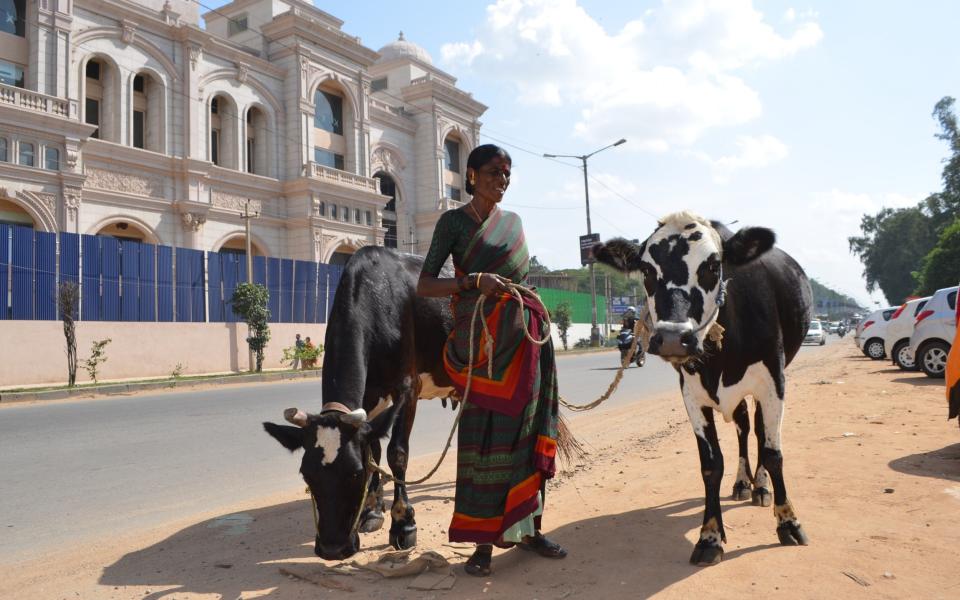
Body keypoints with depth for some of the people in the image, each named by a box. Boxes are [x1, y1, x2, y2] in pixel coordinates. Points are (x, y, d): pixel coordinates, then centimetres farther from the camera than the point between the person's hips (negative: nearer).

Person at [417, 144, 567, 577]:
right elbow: (424, 286, -5)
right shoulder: (453, 221, 1)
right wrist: (474, 281, -18)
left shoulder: (514, 222, 16)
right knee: (482, 434, -3)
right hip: (478, 336, -5)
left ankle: (528, 528, 19)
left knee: (527, 430, 6)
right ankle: (483, 541, 7)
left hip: (524, 336, 5)